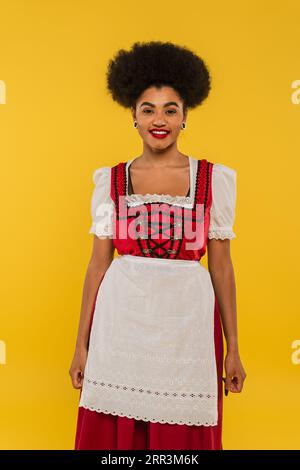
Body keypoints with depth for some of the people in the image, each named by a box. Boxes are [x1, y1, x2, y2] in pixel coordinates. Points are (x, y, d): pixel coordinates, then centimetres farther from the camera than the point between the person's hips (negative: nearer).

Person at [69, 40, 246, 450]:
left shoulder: (213, 179, 3)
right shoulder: (112, 180, 5)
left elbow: (221, 266, 4)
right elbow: (98, 264, 5)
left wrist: (233, 348, 4)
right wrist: (82, 344, 5)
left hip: (186, 321, 0)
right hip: (121, 320, 1)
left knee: (182, 435, 8)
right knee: (114, 433, 9)